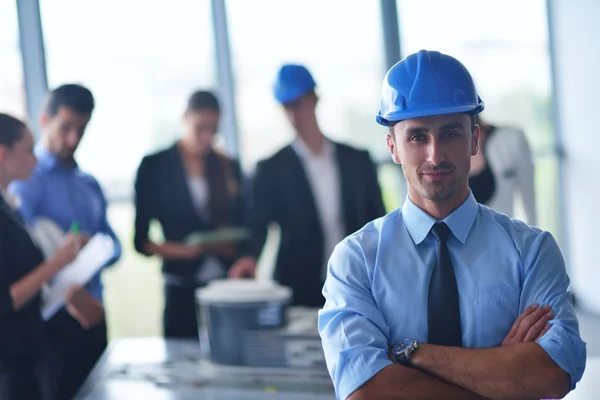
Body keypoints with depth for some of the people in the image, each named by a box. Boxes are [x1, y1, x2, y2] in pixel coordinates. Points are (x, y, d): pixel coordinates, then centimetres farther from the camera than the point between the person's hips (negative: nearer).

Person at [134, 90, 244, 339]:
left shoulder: (229, 168, 12)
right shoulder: (155, 166, 3)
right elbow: (141, 240, 2)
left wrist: (234, 246, -6)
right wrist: (185, 250, -15)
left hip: (229, 283, 2)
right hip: (183, 290, -2)